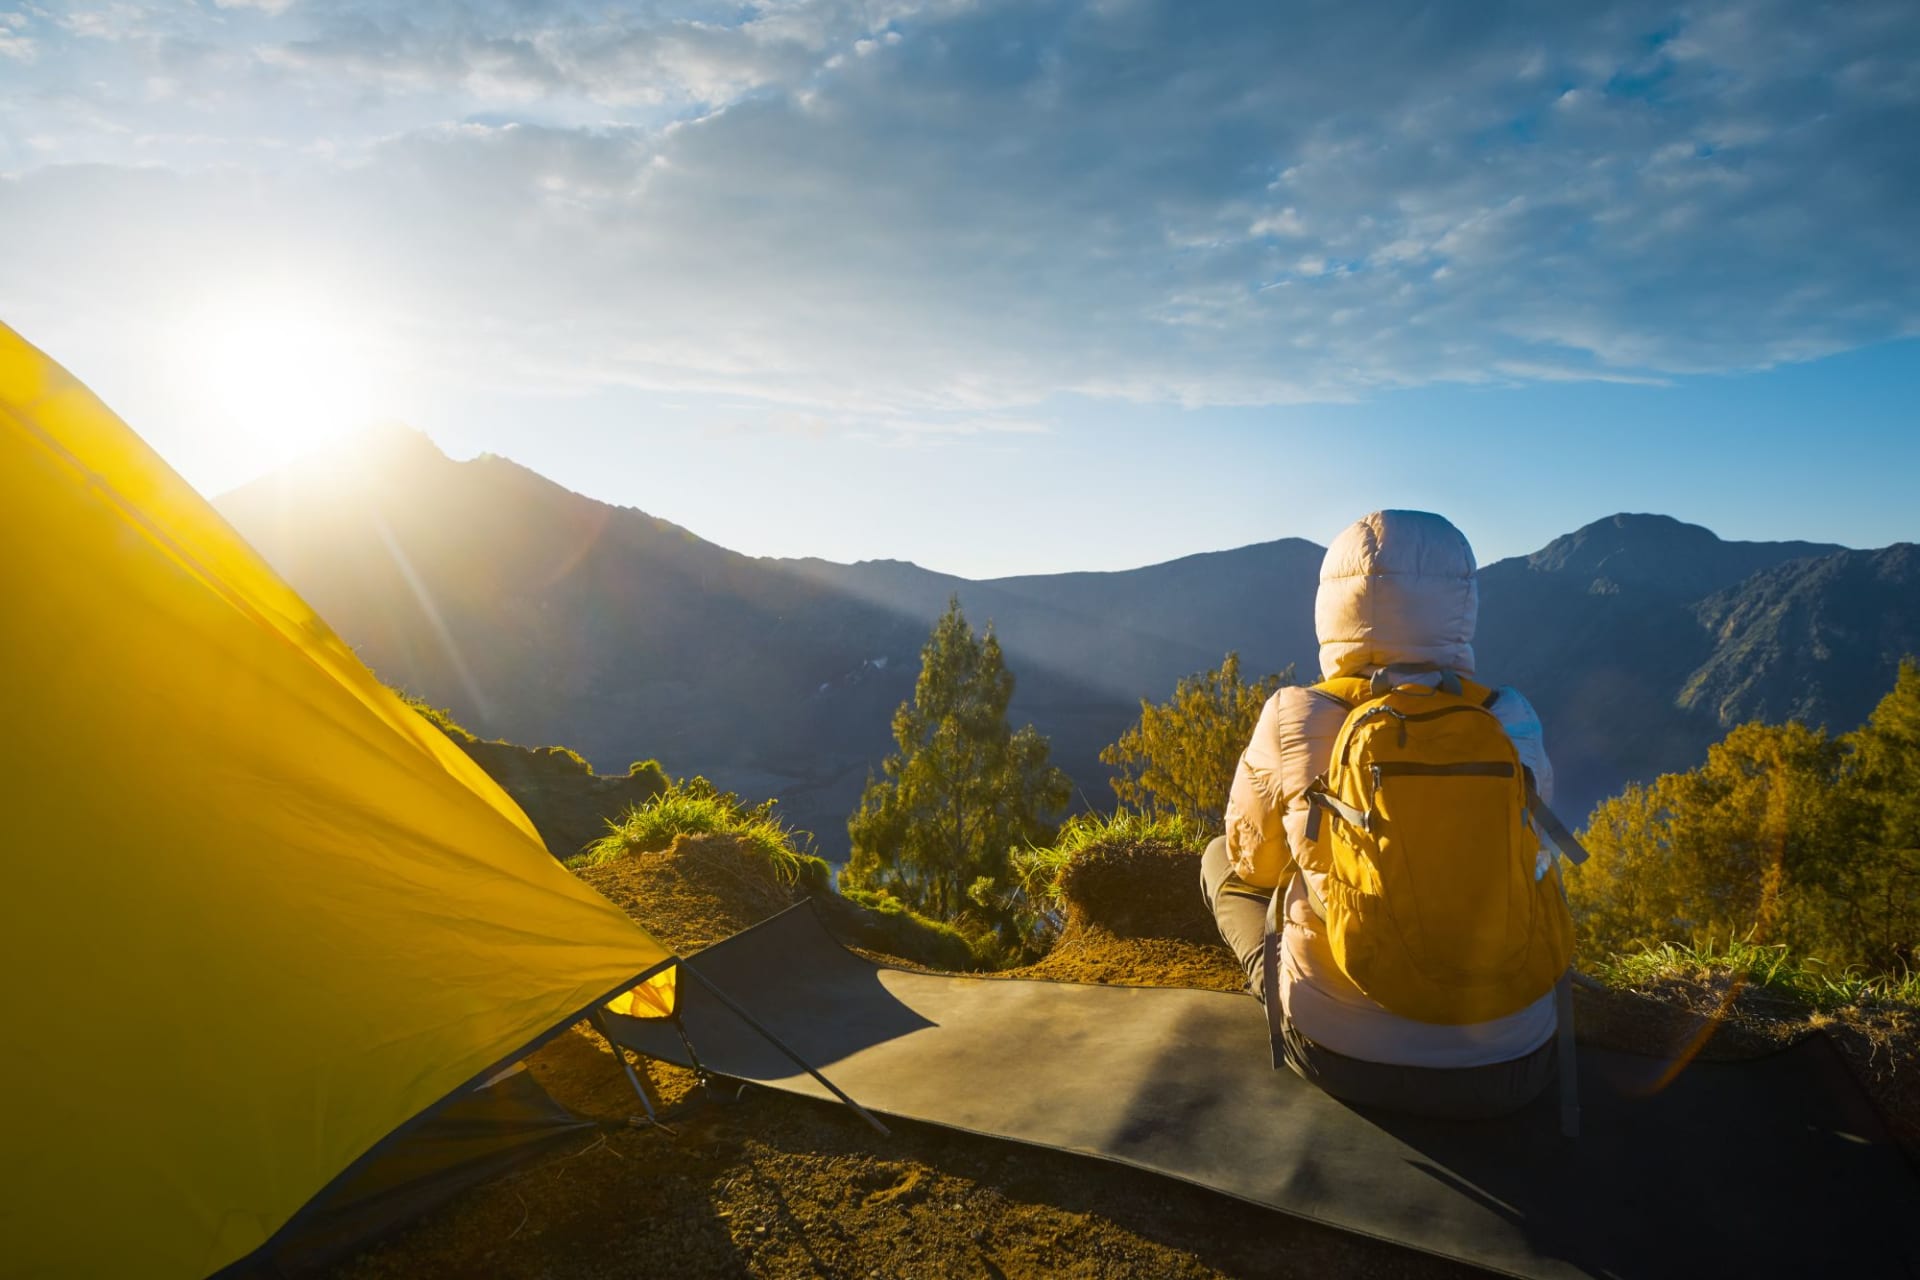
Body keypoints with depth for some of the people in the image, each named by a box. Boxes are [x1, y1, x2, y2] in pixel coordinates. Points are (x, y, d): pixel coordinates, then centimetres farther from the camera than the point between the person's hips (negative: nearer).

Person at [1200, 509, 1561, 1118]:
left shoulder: (1294, 719, -14)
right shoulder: (1513, 725, -8)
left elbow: (1253, 861, 4)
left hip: (1341, 1056, -2)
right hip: (1506, 1071, 2)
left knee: (1220, 859, 21)